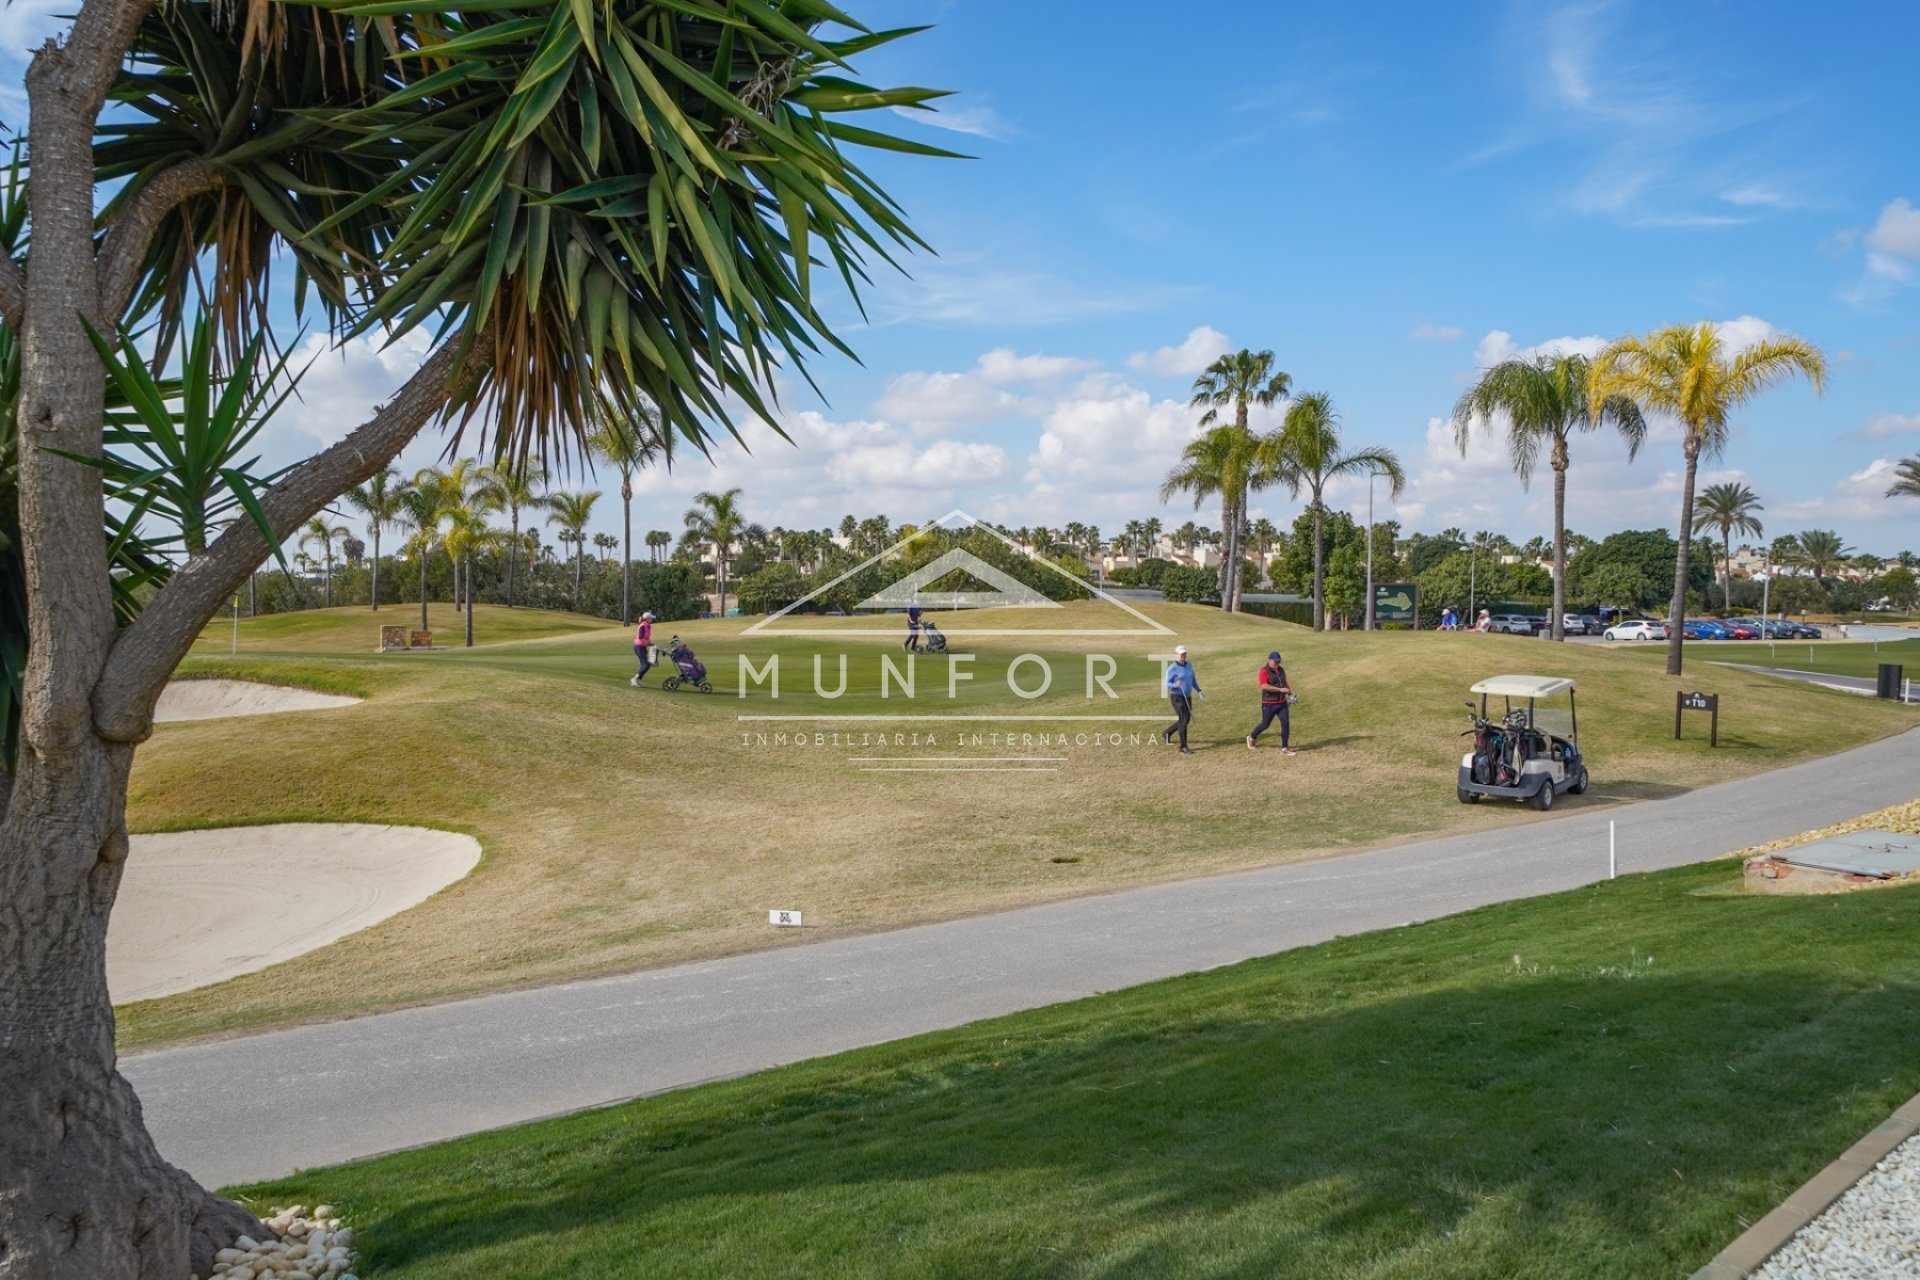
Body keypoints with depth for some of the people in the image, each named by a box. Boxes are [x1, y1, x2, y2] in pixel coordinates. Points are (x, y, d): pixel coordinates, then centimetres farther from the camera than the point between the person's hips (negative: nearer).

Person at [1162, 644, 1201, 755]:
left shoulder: (1189, 665, 7)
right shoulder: (1172, 668, -13)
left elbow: (1193, 680, 17)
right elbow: (1167, 683, -12)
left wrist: (1199, 691, 6)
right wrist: (1175, 685, -33)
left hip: (1187, 697, 7)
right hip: (1177, 697, -7)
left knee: (1186, 720, 15)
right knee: (1183, 720, -12)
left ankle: (1166, 733, 38)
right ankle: (1183, 747, -6)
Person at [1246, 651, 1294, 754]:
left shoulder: (1281, 670, 9)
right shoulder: (1264, 671, -15)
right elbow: (1264, 686, -28)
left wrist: (1289, 694, 11)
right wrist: (1280, 689, -30)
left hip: (1282, 702, 6)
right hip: (1269, 704, -6)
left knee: (1285, 724, -2)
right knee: (1265, 724, 6)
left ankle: (1284, 748, 5)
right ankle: (1251, 738, 33)